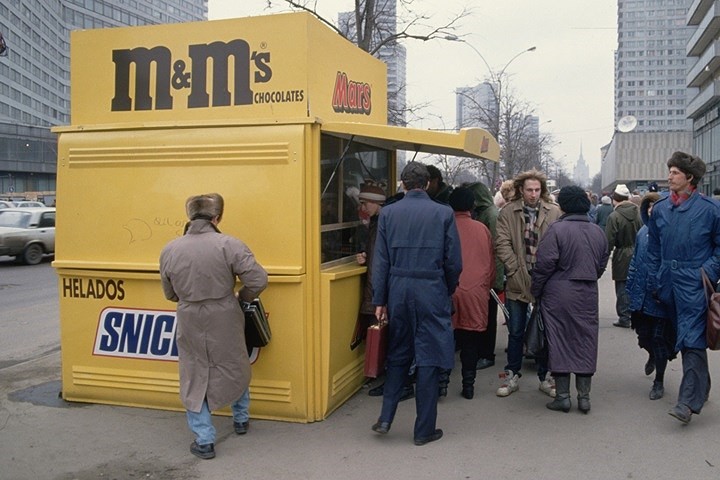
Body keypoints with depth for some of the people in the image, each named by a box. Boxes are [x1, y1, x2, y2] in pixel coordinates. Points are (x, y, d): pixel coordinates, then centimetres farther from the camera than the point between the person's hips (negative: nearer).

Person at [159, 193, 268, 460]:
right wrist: (243, 296, 4)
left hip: (189, 323, 1)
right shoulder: (229, 245, -15)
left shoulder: (169, 250, -4)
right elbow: (258, 280, -16)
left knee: (194, 377, 15)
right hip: (225, 320, -1)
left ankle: (204, 440, 17)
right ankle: (241, 419, 41)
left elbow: (170, 294, 7)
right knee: (235, 368, 23)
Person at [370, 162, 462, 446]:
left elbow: (381, 261, 0)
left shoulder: (388, 213, 1)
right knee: (429, 359, 5)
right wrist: (448, 291, 14)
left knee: (397, 355, 17)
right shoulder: (444, 213, -3)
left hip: (398, 291, 2)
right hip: (432, 292, -2)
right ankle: (424, 430, 13)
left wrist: (379, 301, 5)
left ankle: (385, 418, 14)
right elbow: (454, 262, -3)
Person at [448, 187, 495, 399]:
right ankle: (468, 384, 12)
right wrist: (487, 285, 25)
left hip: (449, 290, -1)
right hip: (476, 292, 1)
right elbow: (491, 263, 11)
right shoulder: (482, 229, 3)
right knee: (471, 340, 8)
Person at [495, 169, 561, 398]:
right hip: (518, 280, 0)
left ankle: (545, 377, 23)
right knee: (516, 332, 10)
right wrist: (515, 270, -11)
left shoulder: (553, 212, -2)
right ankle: (512, 376, 22)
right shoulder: (508, 212, -1)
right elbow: (502, 244, -5)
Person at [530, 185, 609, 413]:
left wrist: (536, 291, -3)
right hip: (588, 296, 5)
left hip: (558, 294, -4)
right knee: (585, 342, 11)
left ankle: (563, 395, 10)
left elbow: (544, 264, -15)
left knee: (559, 342, 5)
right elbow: (602, 265, 13)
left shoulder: (557, 229, -13)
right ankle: (584, 396, 16)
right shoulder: (598, 232, 5)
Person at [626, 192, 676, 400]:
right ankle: (652, 355, 51)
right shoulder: (643, 232, 6)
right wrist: (630, 286, 13)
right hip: (641, 295, 5)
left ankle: (659, 381, 21)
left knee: (659, 338, 5)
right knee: (643, 333, 16)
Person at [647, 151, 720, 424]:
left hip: (694, 283, -5)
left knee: (692, 340, -9)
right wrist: (654, 283, 9)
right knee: (684, 337, 14)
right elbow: (653, 250, 12)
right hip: (669, 283, 5)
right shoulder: (660, 209, 8)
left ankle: (688, 401, -9)